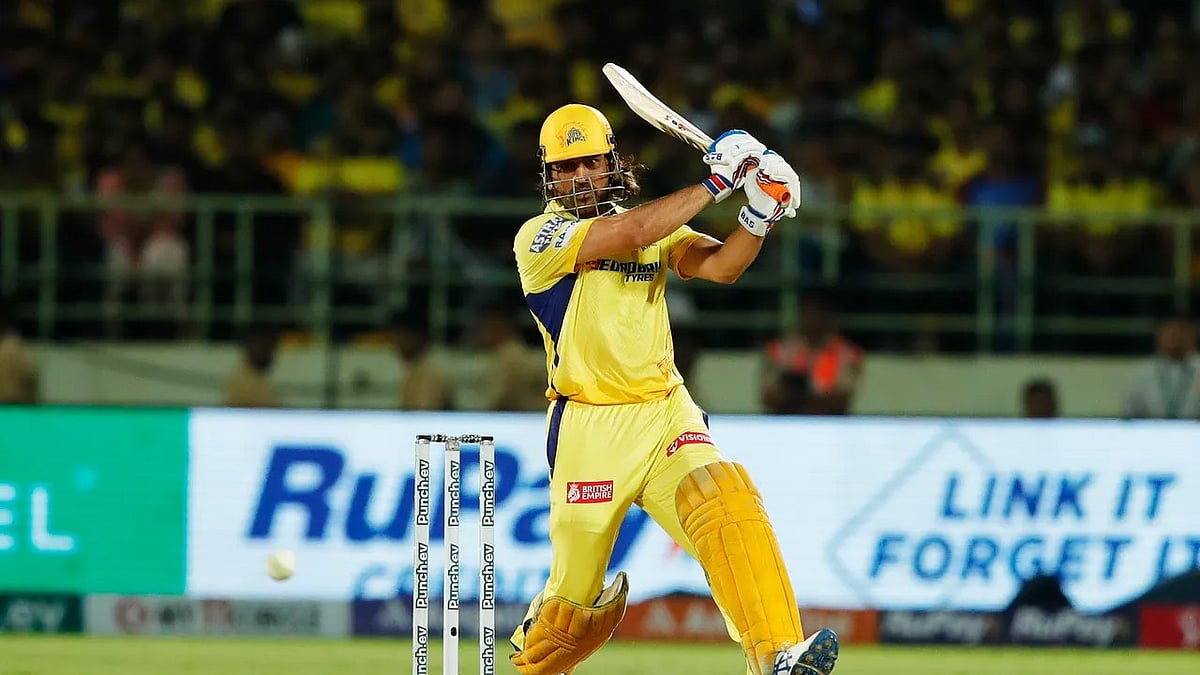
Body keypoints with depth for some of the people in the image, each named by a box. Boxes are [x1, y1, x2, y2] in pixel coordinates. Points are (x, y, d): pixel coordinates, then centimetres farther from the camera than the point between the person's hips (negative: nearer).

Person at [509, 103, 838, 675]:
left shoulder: (655, 227, 13)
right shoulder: (539, 237, -5)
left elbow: (720, 265, -4)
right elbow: (631, 234, -20)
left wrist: (759, 215, -23)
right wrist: (715, 183, -16)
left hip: (665, 414, 3)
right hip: (589, 430, -3)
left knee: (729, 504, -25)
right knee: (574, 595, 4)